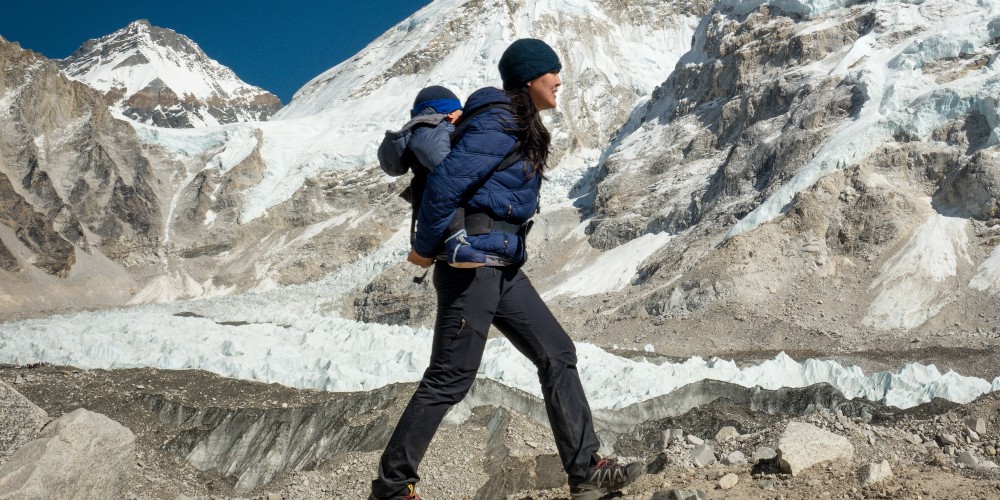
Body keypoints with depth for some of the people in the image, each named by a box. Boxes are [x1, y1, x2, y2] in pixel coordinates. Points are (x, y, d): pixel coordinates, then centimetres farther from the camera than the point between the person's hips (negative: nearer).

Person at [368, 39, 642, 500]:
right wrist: (425, 249, -12)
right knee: (451, 377, -5)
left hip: (503, 267, 10)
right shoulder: (499, 124, -14)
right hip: (472, 261, -10)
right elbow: (445, 181, -20)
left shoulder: (523, 127, 17)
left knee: (556, 354, 6)